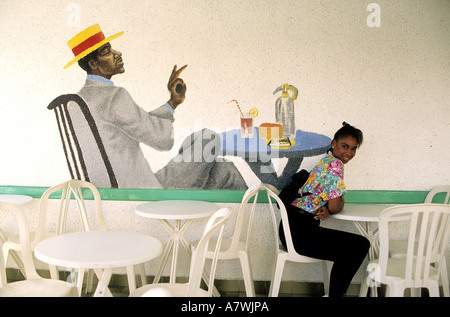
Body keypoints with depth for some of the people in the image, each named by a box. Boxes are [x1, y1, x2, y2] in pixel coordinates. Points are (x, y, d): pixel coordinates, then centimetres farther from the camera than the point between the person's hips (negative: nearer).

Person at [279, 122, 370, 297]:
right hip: (299, 231, -10)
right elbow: (335, 206, -17)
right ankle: (336, 293, 8)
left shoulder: (325, 161, 18)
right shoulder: (335, 164, -12)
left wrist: (326, 209, -5)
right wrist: (340, 203, 7)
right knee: (360, 245, -3)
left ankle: (336, 293, 25)